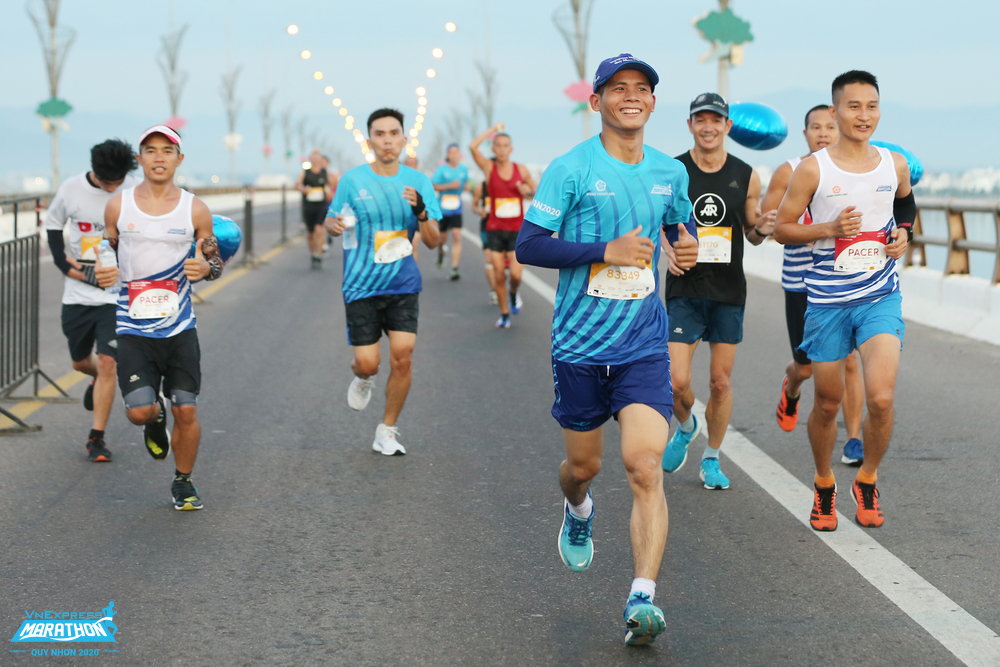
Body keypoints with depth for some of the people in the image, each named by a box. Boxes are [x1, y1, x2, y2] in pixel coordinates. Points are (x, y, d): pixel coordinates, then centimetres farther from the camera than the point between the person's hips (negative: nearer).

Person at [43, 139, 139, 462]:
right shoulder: (71, 189, -6)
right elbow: (53, 225, 11)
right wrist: (63, 262, -3)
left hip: (117, 294, -2)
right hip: (78, 292, 3)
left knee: (107, 363, -10)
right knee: (80, 361, 16)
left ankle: (96, 438, 0)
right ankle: (97, 379, 53)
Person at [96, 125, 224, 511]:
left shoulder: (195, 210, 1)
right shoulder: (118, 206, 1)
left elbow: (215, 263, 9)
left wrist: (204, 268, -15)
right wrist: (101, 273, -10)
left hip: (180, 329, 1)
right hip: (133, 330, 0)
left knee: (186, 411, -2)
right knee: (139, 412, -12)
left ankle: (183, 483, 22)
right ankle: (156, 418, 27)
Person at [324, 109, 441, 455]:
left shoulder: (418, 182, 0)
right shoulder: (352, 180, -3)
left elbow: (433, 241, -1)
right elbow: (331, 221, 8)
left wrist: (420, 210, -21)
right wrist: (336, 225, -17)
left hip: (404, 285, 1)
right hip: (362, 285, -1)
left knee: (402, 358, -9)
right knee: (368, 363, -5)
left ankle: (387, 431, 10)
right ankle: (363, 377, 34)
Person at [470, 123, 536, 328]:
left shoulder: (521, 170, 2)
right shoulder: (489, 168, -2)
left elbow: (534, 191, 16)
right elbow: (473, 146, -16)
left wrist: (528, 192, -7)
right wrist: (493, 129, -9)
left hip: (517, 229, 0)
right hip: (495, 229, 0)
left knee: (516, 274, -11)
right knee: (499, 276, 1)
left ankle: (514, 293, 24)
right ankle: (504, 314, 18)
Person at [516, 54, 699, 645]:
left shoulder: (671, 171, 7)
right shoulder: (571, 169, -6)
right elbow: (527, 245, -10)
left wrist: (691, 248, 1)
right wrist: (607, 251, -18)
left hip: (645, 346, 2)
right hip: (581, 346, -1)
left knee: (646, 466, -14)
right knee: (584, 464, 14)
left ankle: (643, 600, -17)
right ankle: (579, 512, 51)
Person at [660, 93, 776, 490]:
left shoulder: (746, 176, 3)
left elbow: (751, 234, 14)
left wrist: (762, 230, -9)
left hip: (730, 292, 2)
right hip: (685, 290, -2)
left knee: (721, 382, 5)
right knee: (677, 382, -9)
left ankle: (711, 460, 23)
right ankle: (685, 427, 25)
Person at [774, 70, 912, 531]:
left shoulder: (895, 165, 4)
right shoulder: (813, 169, -6)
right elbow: (781, 228, 0)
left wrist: (903, 232, 6)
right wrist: (830, 228, -15)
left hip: (880, 298, 1)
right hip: (827, 300, -1)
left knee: (881, 399, -16)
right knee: (828, 404, 9)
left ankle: (867, 482, 9)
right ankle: (824, 487, 34)